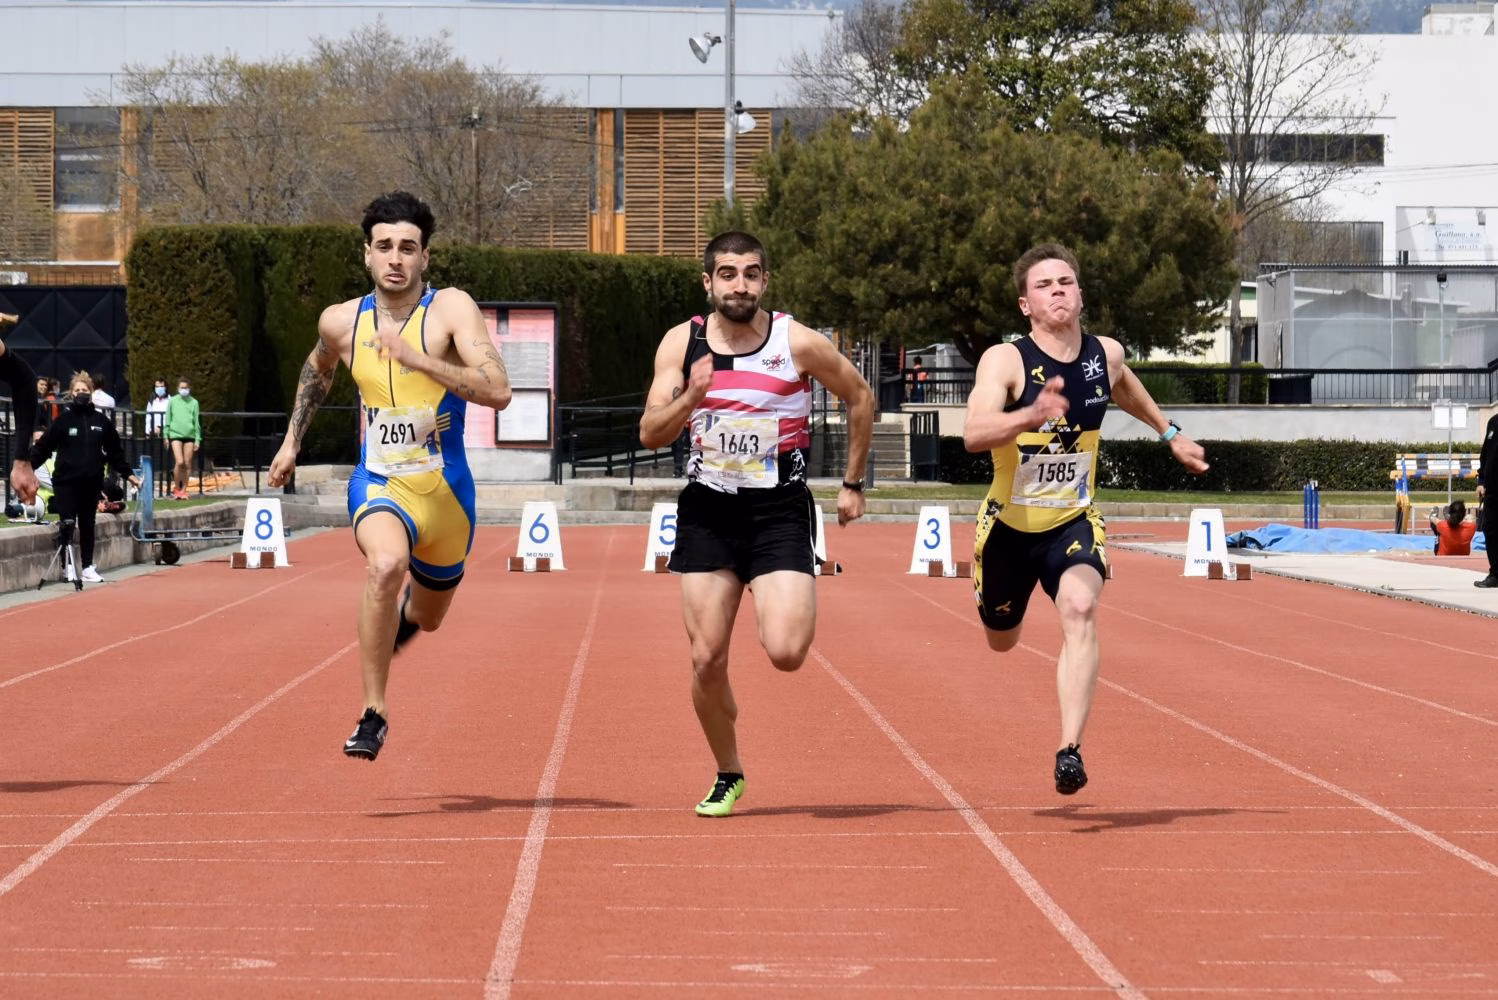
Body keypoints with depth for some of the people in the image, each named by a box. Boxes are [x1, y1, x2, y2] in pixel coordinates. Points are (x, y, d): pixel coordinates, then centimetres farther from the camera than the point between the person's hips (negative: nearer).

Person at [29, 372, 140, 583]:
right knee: (67, 524, -5)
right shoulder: (63, 420, -2)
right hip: (66, 481, -3)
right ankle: (68, 566, 2)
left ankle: (88, 568, 16)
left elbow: (115, 451, 13)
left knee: (87, 525, 9)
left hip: (92, 482, 3)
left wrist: (128, 473, 12)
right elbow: (43, 447, -4)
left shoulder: (101, 421, 5)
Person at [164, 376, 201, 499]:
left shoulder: (193, 402, 7)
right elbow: (168, 419, 10)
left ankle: (183, 490, 12)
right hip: (175, 434, -2)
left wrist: (198, 439, 5)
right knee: (179, 462, -13)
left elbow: (197, 421, 9)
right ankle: (176, 488, 3)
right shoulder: (172, 401, 5)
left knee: (188, 464, 1)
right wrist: (166, 436, 7)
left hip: (189, 435, 2)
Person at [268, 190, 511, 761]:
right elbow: (317, 370, 23)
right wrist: (292, 441, 24)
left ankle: (403, 613, 61)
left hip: (446, 492, 0)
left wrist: (416, 358, -33)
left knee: (428, 616, 21)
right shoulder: (342, 322, -2)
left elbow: (498, 392, -26)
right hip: (378, 485, 0)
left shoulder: (451, 309, -13)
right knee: (386, 564, -34)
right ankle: (373, 713, -23)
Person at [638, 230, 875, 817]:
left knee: (785, 652, -18)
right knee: (707, 660, 0)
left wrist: (852, 484, 10)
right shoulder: (682, 343, -1)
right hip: (707, 510, 2)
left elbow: (860, 398, 7)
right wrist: (691, 397, -23)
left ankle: (792, 609, 20)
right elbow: (651, 435, -4)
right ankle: (727, 776, 22)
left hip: (779, 510, -2)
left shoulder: (799, 344, -8)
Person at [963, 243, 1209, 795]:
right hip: (1010, 525, -1)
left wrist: (1170, 433, 31)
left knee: (1080, 609, -29)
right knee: (1002, 641, 20)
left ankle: (1069, 750, -33)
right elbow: (974, 434, -38)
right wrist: (1032, 414, -55)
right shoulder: (1005, 361, -20)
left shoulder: (1105, 353, -6)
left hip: (1074, 522, 1)